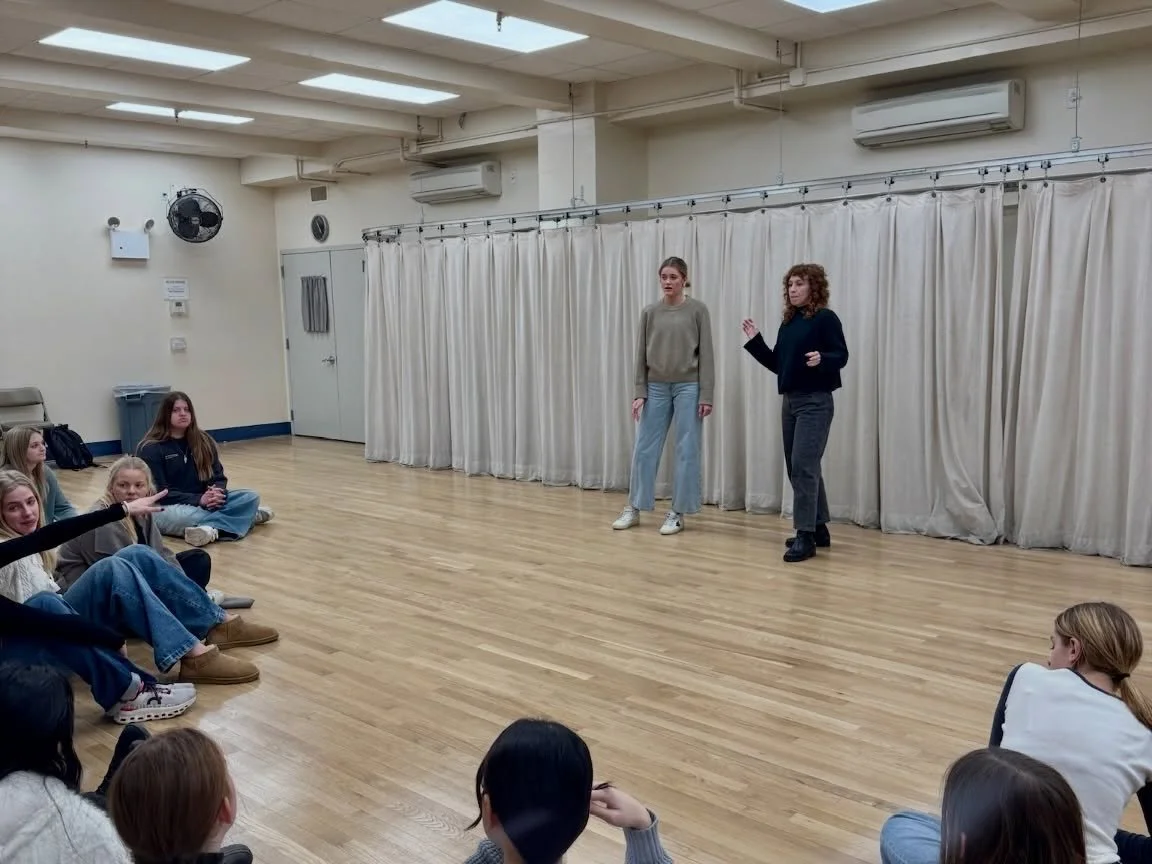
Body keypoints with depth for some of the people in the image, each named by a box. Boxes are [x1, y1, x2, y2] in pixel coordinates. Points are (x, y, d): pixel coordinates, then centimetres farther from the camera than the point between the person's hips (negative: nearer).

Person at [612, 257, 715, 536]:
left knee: (686, 450, 1)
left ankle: (678, 513, 10)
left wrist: (706, 395, -10)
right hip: (657, 388, 3)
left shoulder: (697, 310, -3)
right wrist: (639, 393, 0)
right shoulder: (650, 313, 5)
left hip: (688, 387, -3)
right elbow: (641, 356, 6)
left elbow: (706, 354, -5)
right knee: (644, 448, 4)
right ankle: (634, 508, 16)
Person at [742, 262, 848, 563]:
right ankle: (818, 528, 23)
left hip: (815, 402, -8)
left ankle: (805, 536, -8)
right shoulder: (787, 323, 14)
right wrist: (755, 341, 9)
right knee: (798, 468, 12)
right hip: (789, 401, 9)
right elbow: (777, 364, 16)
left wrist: (822, 359, -31)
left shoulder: (825, 318, -8)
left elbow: (842, 356, -11)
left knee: (804, 466, -13)